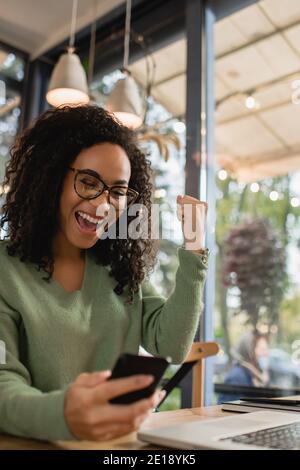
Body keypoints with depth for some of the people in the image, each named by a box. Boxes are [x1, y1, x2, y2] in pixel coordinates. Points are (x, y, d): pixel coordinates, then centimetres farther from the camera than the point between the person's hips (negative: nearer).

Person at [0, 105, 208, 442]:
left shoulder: (123, 268, 7)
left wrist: (192, 253, -5)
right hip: (41, 441, -2)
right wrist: (60, 414, -37)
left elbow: (169, 348, -1)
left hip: (122, 439, 3)